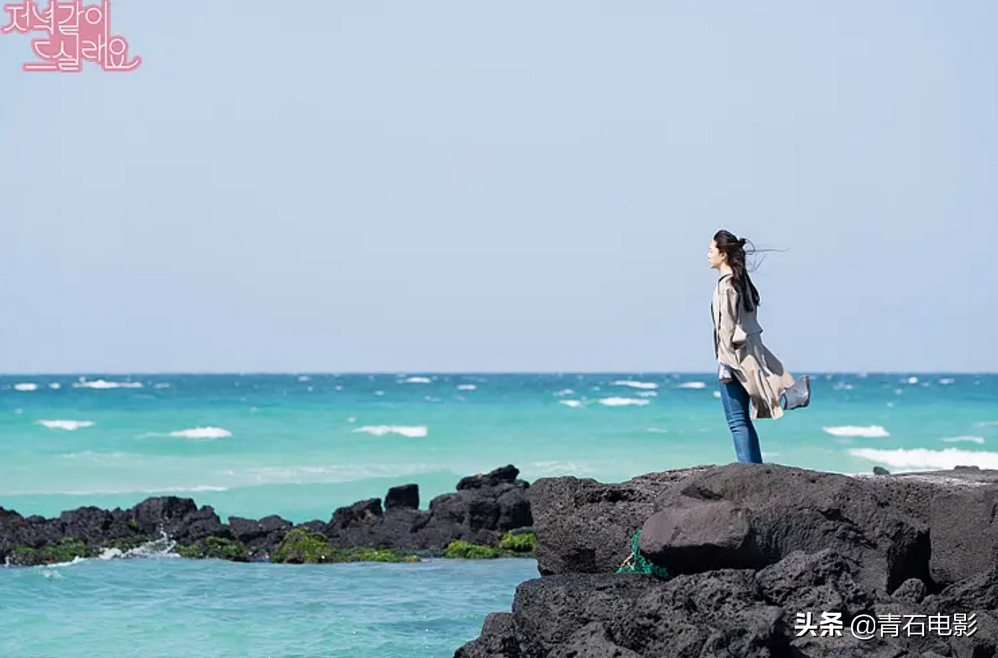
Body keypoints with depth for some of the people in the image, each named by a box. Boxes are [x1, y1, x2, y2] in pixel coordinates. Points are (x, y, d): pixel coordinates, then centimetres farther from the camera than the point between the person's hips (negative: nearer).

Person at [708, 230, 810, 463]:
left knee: (737, 421, -7)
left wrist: (724, 364, -18)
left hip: (735, 356, -9)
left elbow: (727, 325, -17)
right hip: (750, 353, 9)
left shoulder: (726, 284, -13)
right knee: (743, 421, 12)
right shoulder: (740, 280, 14)